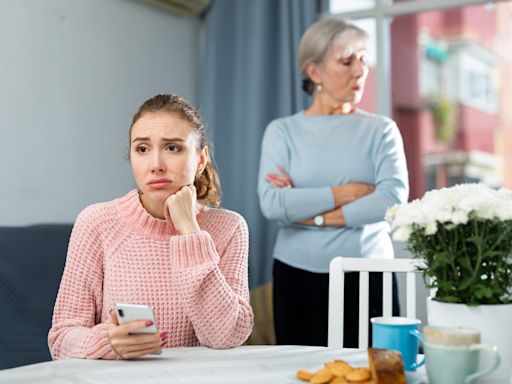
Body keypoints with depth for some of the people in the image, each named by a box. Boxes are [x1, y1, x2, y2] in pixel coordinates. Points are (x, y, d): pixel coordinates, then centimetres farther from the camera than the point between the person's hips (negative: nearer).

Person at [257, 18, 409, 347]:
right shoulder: (282, 131, 4)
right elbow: (272, 204, -11)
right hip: (297, 278, 0)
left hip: (368, 277, 0)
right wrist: (347, 192, -11)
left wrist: (310, 212, -11)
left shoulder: (381, 130, 5)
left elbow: (394, 198, -11)